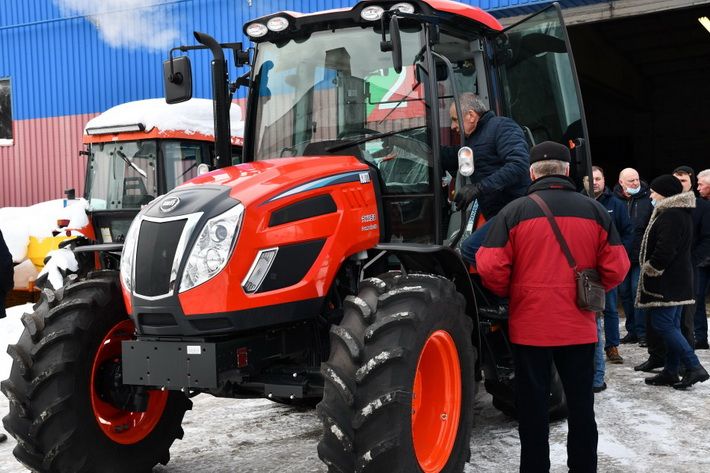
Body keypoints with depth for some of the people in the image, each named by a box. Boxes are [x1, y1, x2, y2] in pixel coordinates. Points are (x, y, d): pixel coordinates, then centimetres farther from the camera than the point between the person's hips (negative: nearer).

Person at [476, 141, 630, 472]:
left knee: (533, 408, 10)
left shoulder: (514, 212, -8)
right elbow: (616, 269, -2)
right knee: (580, 406, 15)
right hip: (579, 327, 2)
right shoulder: (594, 211, -1)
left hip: (529, 327, -2)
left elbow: (491, 270, -12)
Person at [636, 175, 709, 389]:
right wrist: (651, 268, 16)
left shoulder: (670, 215, -19)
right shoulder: (681, 213, 16)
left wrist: (650, 269, -11)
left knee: (663, 324, -9)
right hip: (678, 279, 11)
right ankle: (671, 372, 17)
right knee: (672, 325, 12)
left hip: (667, 282, -11)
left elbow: (665, 250, -25)